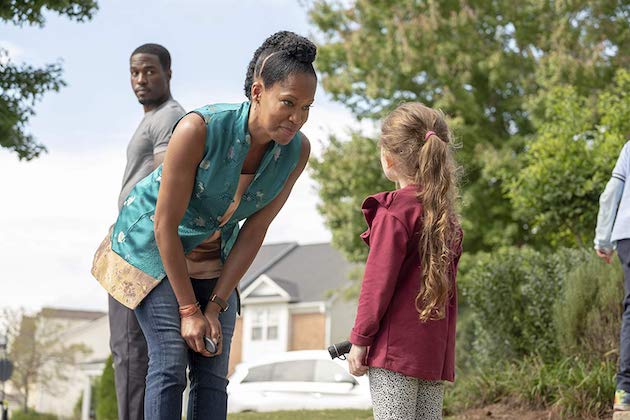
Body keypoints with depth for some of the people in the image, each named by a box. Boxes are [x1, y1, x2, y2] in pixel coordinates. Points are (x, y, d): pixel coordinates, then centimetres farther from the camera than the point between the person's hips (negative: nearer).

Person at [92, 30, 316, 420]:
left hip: (213, 256, 5)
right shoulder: (199, 129, -31)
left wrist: (215, 305, -10)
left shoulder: (297, 150, -17)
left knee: (213, 374, 1)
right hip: (152, 244, -5)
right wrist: (189, 310, -20)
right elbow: (166, 224, -24)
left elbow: (254, 232, -9)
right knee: (171, 364, -15)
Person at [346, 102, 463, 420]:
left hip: (396, 347, -8)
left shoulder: (395, 211, -9)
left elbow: (379, 280, -12)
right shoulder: (446, 214, 14)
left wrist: (360, 339, -7)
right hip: (436, 350, 8)